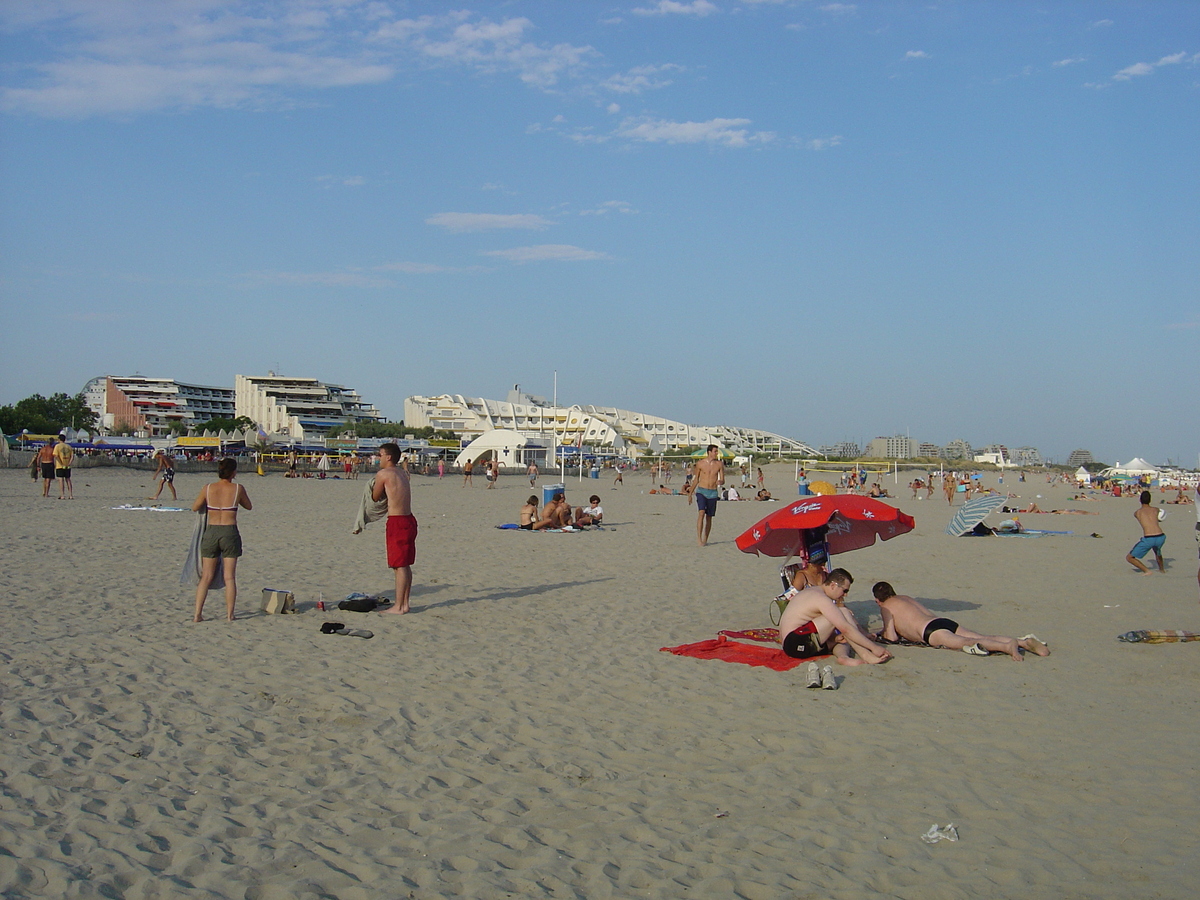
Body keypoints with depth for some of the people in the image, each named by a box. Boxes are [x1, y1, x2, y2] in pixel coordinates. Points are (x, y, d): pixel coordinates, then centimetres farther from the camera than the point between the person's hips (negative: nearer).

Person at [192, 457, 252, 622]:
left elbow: (195, 508, 10)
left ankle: (197, 614, 6)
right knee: (230, 577, 6)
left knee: (206, 576, 10)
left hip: (211, 532, 2)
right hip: (230, 533, -2)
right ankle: (229, 614, 7)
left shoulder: (207, 489, -2)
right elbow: (249, 507, 9)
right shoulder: (238, 489, -6)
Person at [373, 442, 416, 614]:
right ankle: (404, 603, 19)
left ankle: (398, 606, -1)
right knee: (405, 565, 13)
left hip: (397, 522, -8)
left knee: (399, 566, -5)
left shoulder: (383, 474, -9)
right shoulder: (402, 472, 14)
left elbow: (376, 497, 3)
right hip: (409, 519, 8)